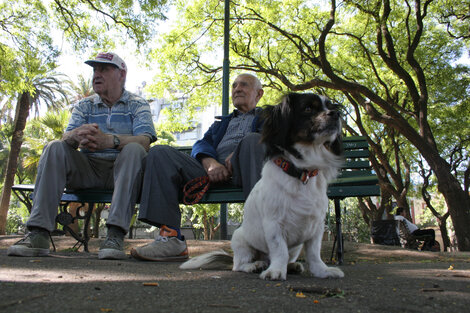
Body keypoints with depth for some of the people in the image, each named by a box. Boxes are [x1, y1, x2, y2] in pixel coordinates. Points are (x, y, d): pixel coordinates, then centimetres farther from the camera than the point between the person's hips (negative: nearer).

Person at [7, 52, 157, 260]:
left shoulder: (138, 105, 6)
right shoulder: (84, 106, 16)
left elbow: (144, 141, -13)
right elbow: (66, 138, -1)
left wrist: (110, 140, -33)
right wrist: (76, 135, -28)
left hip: (121, 170, -3)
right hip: (87, 169, 3)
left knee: (133, 150, -32)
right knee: (54, 148, -19)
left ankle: (116, 235, -41)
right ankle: (39, 233, -28)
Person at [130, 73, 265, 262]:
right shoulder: (222, 122, 39)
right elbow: (202, 144, 19)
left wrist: (239, 153, -14)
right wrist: (210, 162, -7)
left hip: (243, 169, -3)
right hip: (215, 173, 4)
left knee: (252, 139, -34)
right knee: (159, 153, -14)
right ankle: (171, 237, -27)